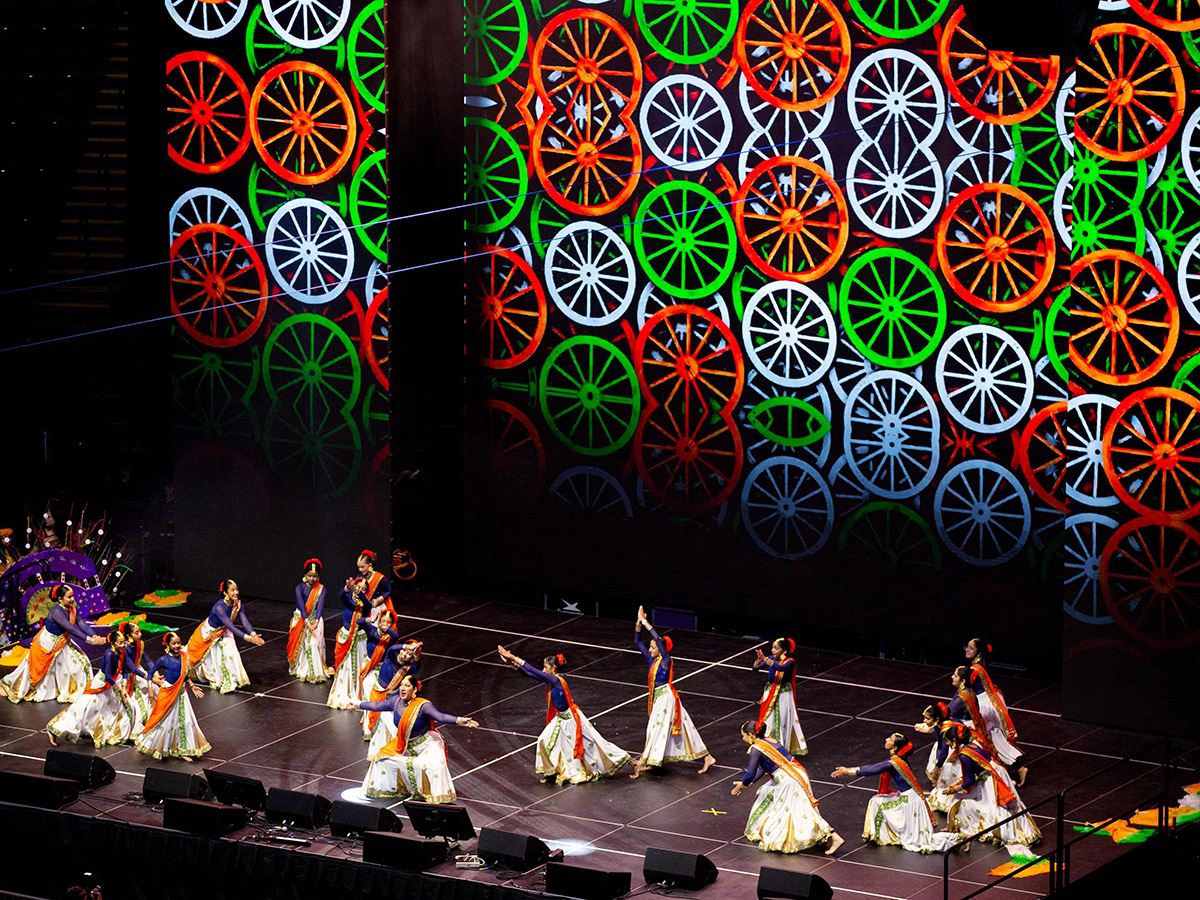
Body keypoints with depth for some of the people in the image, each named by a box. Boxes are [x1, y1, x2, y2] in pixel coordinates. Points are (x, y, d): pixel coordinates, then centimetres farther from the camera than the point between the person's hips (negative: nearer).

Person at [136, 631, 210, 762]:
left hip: (181, 693, 5)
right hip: (167, 694, -5)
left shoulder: (183, 656, 1)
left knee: (184, 721, 5)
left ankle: (182, 751, 15)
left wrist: (192, 687, 11)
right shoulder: (164, 660, -13)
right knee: (164, 721, 4)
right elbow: (151, 674, -3)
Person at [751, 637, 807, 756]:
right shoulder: (771, 659, -1)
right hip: (770, 694, 4)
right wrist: (758, 661, -33)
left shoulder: (790, 661, -14)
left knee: (783, 721, 4)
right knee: (768, 721, 4)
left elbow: (781, 668, -36)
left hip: (784, 695, -4)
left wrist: (765, 659, -44)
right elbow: (756, 668, -10)